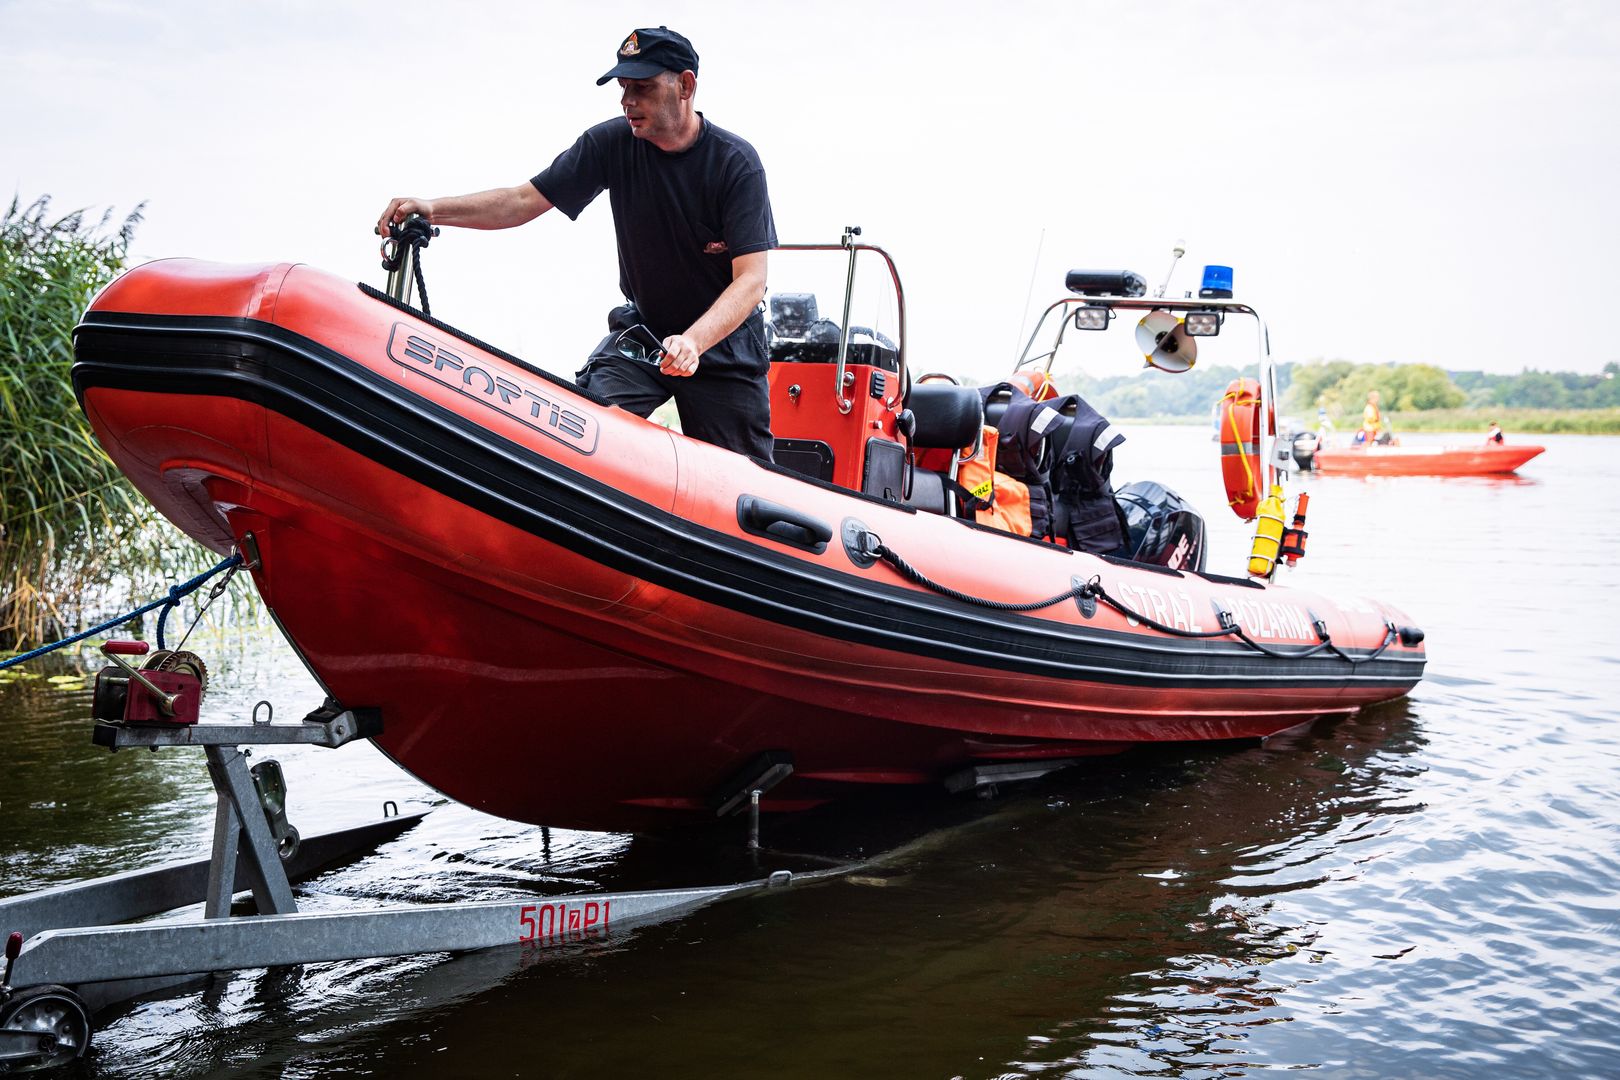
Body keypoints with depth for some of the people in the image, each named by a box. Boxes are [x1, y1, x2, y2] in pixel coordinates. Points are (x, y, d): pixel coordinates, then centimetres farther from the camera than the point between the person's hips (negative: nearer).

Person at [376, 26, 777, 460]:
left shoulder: (736, 162, -17)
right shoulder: (612, 143, -8)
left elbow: (751, 279, -24)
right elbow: (524, 201, -9)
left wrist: (693, 341, -42)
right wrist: (433, 209, -25)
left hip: (723, 334, -2)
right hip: (643, 327, 2)